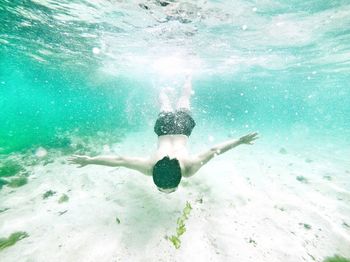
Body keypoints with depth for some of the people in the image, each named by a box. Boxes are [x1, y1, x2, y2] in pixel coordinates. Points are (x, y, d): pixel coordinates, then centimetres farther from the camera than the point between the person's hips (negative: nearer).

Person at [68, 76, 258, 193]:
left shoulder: (189, 168, -35)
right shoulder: (149, 166, -33)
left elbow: (214, 150, -32)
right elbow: (118, 160, -28)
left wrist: (240, 141, -27)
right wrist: (89, 160, -21)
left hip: (183, 122, 1)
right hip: (164, 124, 0)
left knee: (183, 101, 32)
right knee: (165, 107, 36)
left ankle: (187, 81, 60)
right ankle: (165, 92, 65)